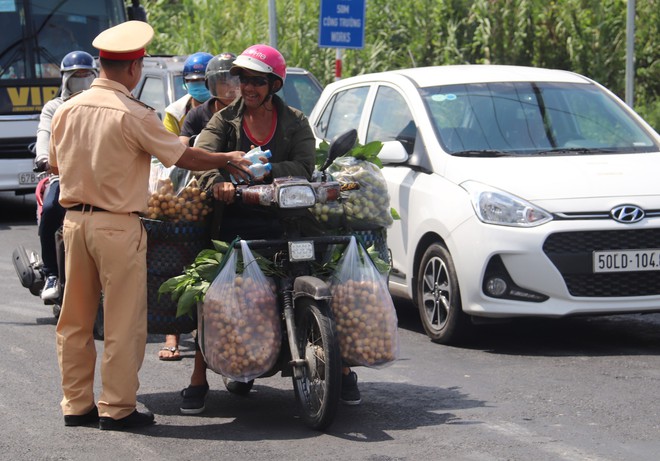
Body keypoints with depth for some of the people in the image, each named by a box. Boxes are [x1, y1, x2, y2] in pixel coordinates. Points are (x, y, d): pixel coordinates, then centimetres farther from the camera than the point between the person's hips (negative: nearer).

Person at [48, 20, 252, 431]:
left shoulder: (67, 111, 4)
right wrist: (229, 160, 8)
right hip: (118, 225, -6)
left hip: (75, 220, 6)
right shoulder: (133, 115, -14)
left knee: (75, 320, 13)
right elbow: (185, 157, -8)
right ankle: (117, 408, 4)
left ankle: (77, 404, 18)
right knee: (123, 321, 2)